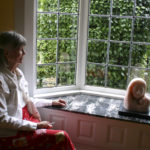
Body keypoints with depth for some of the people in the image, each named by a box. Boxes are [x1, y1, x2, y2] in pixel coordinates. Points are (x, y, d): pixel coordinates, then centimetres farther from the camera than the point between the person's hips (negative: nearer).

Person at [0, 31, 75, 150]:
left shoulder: (18, 73, 9)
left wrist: (51, 102, 20)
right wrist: (35, 126, -17)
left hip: (23, 124, 8)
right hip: (10, 136, -8)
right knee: (61, 137, -19)